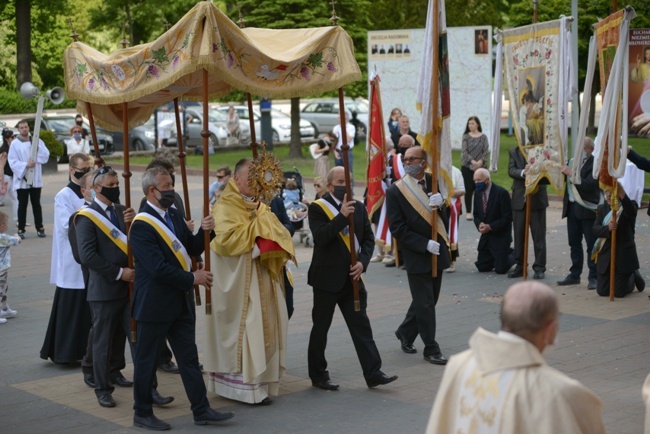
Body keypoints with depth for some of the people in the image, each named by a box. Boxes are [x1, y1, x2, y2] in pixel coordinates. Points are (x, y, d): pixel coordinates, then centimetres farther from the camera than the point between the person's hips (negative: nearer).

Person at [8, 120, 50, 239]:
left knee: (36, 204, 8)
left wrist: (37, 146, -12)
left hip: (36, 179, 2)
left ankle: (39, 228, 15)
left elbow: (45, 157, -1)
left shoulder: (37, 141, 6)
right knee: (22, 205, 3)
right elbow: (12, 162, -9)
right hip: (21, 179, -2)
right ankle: (21, 229, 8)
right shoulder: (15, 144, -4)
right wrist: (26, 165, -20)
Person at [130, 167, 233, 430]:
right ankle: (142, 414, 19)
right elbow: (158, 268, -24)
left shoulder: (173, 215, 8)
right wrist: (192, 278, -17)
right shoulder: (142, 225, -18)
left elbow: (193, 249, 11)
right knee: (147, 360, 6)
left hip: (180, 301, 8)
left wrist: (204, 231, -8)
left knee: (189, 357, 11)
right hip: (154, 304, -8)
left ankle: (201, 411, 17)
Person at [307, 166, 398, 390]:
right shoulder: (318, 208, -7)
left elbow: (369, 238, 9)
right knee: (321, 328, 6)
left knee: (361, 326, 3)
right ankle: (318, 375, 17)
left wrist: (362, 262, -7)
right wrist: (342, 216, -28)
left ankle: (373, 373, 5)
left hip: (352, 277, 5)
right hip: (327, 278, -4)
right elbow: (321, 237, -22)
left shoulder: (359, 207, 10)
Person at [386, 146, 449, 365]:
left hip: (437, 251, 5)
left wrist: (440, 205, -20)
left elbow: (446, 219, 2)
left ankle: (405, 333, 36)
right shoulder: (395, 191, -10)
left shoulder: (435, 183, 2)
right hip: (416, 255, -5)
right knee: (425, 304, -1)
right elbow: (398, 229, -12)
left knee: (428, 300, 16)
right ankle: (431, 349, 9)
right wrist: (425, 244, -19)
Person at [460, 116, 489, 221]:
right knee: (469, 189, 0)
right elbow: (464, 151, -5)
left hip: (481, 166, 0)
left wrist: (480, 162, -17)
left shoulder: (483, 137, 3)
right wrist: (472, 161, -17)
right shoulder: (466, 137, 2)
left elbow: (486, 151, -2)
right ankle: (468, 212, 6)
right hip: (467, 166, 0)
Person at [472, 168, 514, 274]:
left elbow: (508, 217, -17)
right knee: (482, 267, 7)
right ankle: (508, 251, 27)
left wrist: (490, 227, -21)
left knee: (500, 269, -10)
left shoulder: (501, 193, -17)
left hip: (500, 236, -6)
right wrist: (479, 224, -11)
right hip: (486, 236, 6)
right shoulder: (478, 193, 3)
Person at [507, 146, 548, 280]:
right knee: (519, 234, 8)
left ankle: (539, 267, 6)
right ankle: (520, 265, 17)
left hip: (537, 198, -2)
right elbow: (511, 171, -6)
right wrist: (523, 172, -26)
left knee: (539, 234, 1)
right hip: (519, 198, 2)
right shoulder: (513, 151, 7)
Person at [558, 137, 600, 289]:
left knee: (591, 245, -1)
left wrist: (571, 173, -21)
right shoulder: (572, 162, 12)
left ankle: (594, 277, 3)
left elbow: (588, 185, -22)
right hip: (572, 207, 7)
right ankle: (574, 275, 20)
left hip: (588, 210, -7)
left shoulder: (595, 164, -10)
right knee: (574, 244, 12)